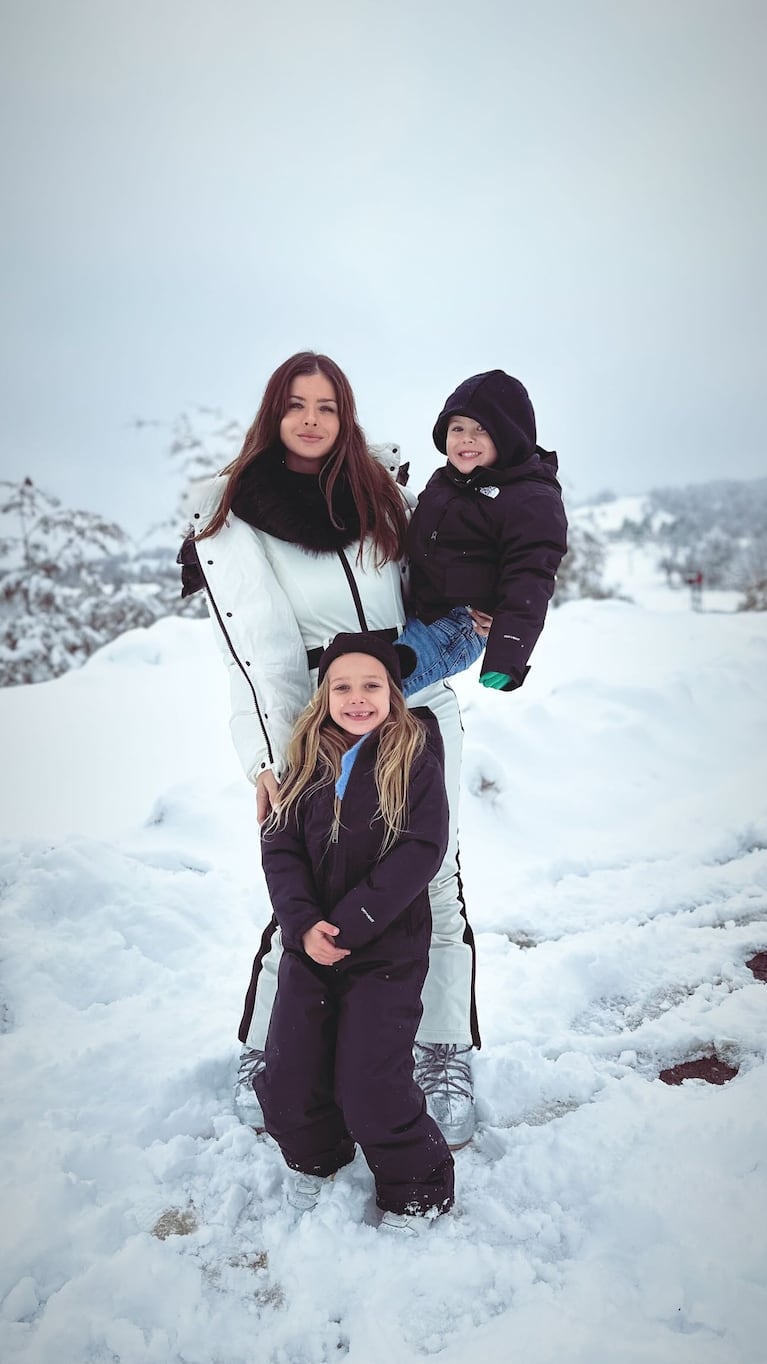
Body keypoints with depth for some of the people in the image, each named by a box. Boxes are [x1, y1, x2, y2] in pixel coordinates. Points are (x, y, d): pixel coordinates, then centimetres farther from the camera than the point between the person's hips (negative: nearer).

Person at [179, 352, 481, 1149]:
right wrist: (266, 761, -16)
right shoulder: (230, 511, -1)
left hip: (421, 708, 3)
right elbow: (254, 649, -9)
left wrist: (465, 622, 3)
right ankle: (264, 1054, 20)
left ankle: (444, 1059, 17)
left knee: (433, 883, 2)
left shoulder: (380, 485, 9)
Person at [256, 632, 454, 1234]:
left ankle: (416, 1189, 23)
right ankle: (316, 1159, 38)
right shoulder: (307, 760, 4)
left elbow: (423, 848, -14)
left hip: (388, 948, -4)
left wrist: (349, 924, -19)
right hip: (308, 946, 4)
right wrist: (303, 923, -16)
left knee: (370, 1087, -7)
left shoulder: (415, 755, -6)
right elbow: (279, 845, 0)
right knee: (287, 1083, 4)